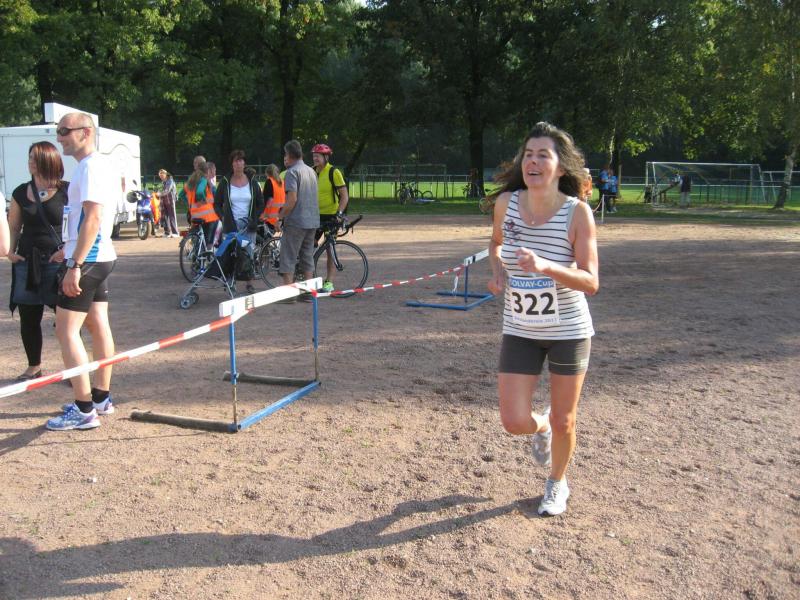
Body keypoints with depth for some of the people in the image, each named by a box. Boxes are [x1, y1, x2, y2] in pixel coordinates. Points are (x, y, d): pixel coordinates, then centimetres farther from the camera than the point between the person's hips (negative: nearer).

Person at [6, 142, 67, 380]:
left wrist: (67, 250, -17)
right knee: (28, 318, 9)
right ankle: (34, 367, 25)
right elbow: (13, 227, 16)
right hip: (27, 263, 4)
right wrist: (10, 251, 1)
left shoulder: (67, 191, -3)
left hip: (58, 262, -4)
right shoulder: (21, 193, 9)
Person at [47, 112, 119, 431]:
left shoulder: (91, 167, -15)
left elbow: (93, 218, -23)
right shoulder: (96, 165, 16)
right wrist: (70, 253, 21)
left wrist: (75, 266, -25)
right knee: (98, 325, 13)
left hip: (88, 260, -10)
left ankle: (84, 410, -6)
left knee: (66, 331, -8)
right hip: (99, 258, 10)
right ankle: (101, 398, 21)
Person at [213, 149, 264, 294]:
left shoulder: (252, 182, 6)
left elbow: (261, 203, 11)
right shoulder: (225, 182, 4)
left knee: (248, 254, -3)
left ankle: (249, 283, 4)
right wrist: (223, 217, -4)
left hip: (248, 225, 0)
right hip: (231, 225, 0)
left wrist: (255, 219, -1)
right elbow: (217, 203, 10)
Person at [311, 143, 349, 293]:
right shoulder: (312, 172, 7)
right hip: (316, 215, 5)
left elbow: (344, 196, -11)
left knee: (330, 249, 0)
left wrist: (339, 213, -21)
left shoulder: (334, 172, -10)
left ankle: (329, 282, 5)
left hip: (331, 215, -5)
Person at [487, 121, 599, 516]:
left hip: (569, 331, -2)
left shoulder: (577, 212, -17)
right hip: (519, 331, 3)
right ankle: (541, 427, 37)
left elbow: (591, 282, -20)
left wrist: (545, 267, -36)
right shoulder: (506, 202, -7)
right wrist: (497, 271, -5)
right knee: (514, 422, -2)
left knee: (563, 422, 10)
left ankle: (557, 483, 40)